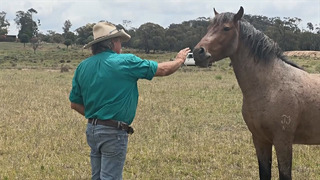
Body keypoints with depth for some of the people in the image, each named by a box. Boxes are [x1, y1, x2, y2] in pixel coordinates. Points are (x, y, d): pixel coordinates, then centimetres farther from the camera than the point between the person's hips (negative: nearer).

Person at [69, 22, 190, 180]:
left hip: (92, 130, 7)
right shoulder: (125, 62, -12)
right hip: (113, 132, -7)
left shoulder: (82, 67, 5)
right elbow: (164, 70, -2)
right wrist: (179, 60, 17)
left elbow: (75, 104, 10)